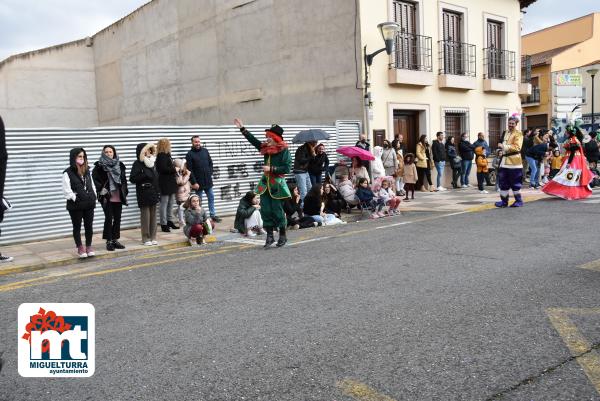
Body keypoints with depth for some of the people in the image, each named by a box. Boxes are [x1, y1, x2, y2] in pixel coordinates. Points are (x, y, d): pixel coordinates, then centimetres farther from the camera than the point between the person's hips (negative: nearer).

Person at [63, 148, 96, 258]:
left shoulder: (87, 171, 11)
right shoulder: (68, 173, -7)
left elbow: (92, 185, 15)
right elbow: (67, 191, -12)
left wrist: (93, 197, 5)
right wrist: (76, 199, -12)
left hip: (89, 204, 5)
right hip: (75, 206, -5)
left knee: (89, 226, 9)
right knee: (77, 227, 7)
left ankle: (89, 246, 21)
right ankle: (80, 248, 17)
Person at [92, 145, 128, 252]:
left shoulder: (120, 165, 9)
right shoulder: (99, 166, -3)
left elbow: (124, 179, 14)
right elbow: (95, 180, -5)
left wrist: (125, 192, 9)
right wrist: (102, 190, -14)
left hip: (118, 197, 4)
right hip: (107, 197, -4)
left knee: (117, 218, 8)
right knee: (109, 219, -1)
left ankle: (115, 240, 18)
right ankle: (109, 241, 7)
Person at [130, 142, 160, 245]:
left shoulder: (153, 162, 13)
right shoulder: (138, 164, -7)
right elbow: (132, 178, -15)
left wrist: (158, 192, 13)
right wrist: (145, 176, -20)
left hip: (153, 193, 6)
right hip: (144, 194, -6)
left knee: (153, 215, 8)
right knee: (145, 216, -2)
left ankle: (153, 237, 16)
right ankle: (146, 238, 7)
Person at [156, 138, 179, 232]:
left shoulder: (167, 155, 16)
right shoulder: (161, 156, -14)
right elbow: (163, 169, -23)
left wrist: (175, 171, 6)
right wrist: (174, 169, -12)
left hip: (171, 182, 10)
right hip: (165, 183, -10)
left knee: (171, 203, 14)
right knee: (164, 203, -4)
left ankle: (170, 221, 24)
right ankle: (164, 224, 0)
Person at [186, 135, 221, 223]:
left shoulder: (205, 151, 5)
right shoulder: (190, 154, -8)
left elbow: (210, 163, 13)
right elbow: (189, 170, -12)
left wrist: (210, 173, 1)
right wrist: (194, 182, -16)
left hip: (208, 180, 5)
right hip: (198, 182, -4)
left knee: (211, 197, 10)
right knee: (199, 200, 6)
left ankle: (213, 215, 19)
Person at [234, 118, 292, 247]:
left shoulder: (284, 151, -11)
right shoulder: (266, 148, 8)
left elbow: (287, 168, -17)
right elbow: (253, 140, 18)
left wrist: (271, 169, -19)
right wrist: (242, 129, 18)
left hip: (277, 184, -6)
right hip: (265, 184, 6)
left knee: (277, 210, 0)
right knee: (265, 210, 4)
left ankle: (282, 236, 16)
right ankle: (269, 236, 14)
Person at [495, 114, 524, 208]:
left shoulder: (518, 134, -8)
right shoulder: (507, 133, 17)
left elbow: (517, 147, -20)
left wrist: (504, 146, -24)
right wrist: (501, 147, 13)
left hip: (514, 161, -8)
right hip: (505, 161, 8)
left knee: (515, 182, -1)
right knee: (503, 182, 7)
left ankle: (519, 201, 12)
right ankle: (504, 201, 15)